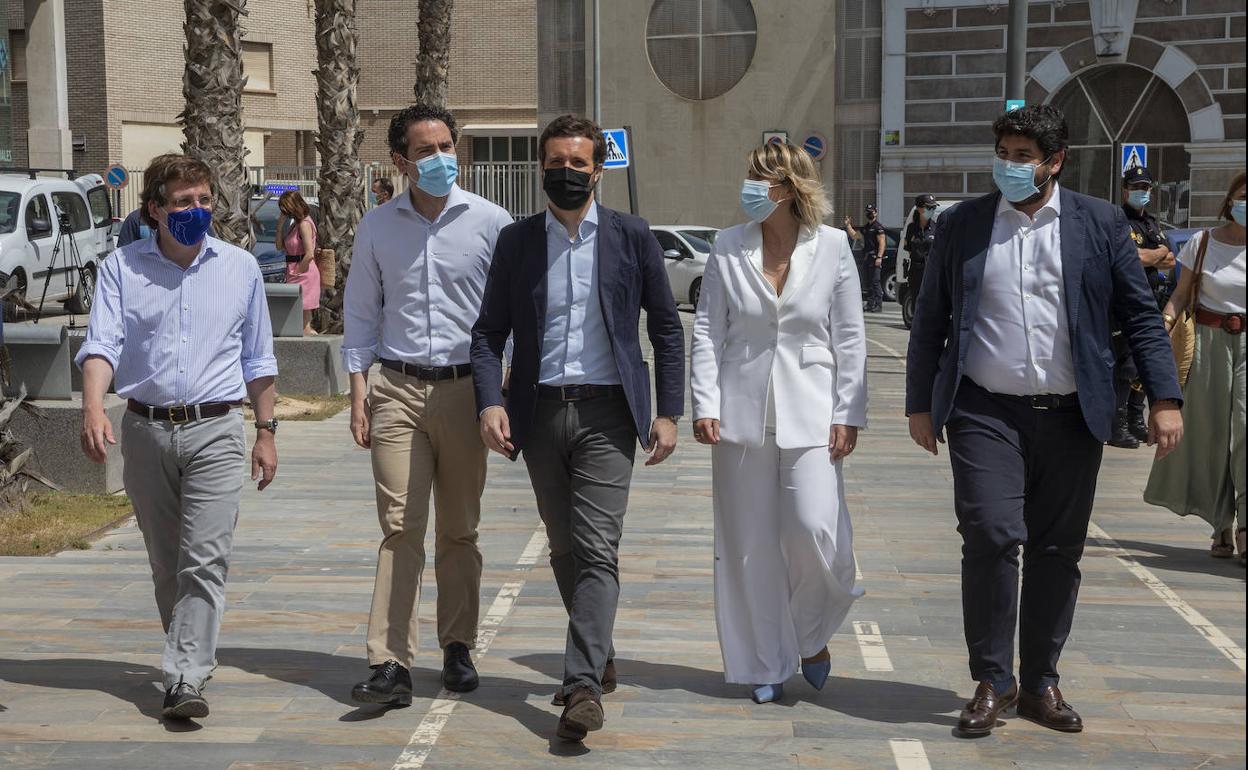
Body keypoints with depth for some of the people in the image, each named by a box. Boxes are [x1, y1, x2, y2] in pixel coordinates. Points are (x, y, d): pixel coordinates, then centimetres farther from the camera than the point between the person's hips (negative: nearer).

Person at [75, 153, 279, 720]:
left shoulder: (240, 268, 7)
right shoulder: (122, 268, 4)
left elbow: (257, 359, 13)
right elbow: (102, 343, -7)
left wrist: (265, 431, 12)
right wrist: (93, 408, -24)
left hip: (215, 429, -1)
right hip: (146, 431, 1)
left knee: (205, 559, -13)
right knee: (165, 562, 12)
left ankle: (185, 680, -15)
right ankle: (193, 655, 30)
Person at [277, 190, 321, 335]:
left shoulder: (304, 224, -15)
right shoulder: (295, 223, 13)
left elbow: (309, 254, -22)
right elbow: (279, 246, 15)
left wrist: (297, 272, -14)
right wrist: (282, 224, 6)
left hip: (304, 272, -10)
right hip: (296, 273, 10)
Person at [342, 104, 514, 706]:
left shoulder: (490, 222, 2)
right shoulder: (377, 227, 8)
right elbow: (361, 313, 13)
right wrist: (358, 391, 4)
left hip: (465, 387, 0)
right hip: (398, 390, 1)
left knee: (460, 529, 9)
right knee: (400, 526, -7)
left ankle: (458, 648, 21)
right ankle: (391, 663, -9)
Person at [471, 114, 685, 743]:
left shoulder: (631, 236, 2)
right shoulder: (516, 240, 6)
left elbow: (666, 330, 5)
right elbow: (489, 331, 7)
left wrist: (668, 412, -2)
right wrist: (490, 402, -9)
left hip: (605, 413, -3)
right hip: (540, 413, 3)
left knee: (597, 550, -12)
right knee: (564, 550, 13)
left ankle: (583, 685, -13)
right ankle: (600, 657, 30)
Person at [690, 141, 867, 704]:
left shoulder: (832, 247, 1)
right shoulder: (728, 248, 4)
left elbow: (850, 337, 2)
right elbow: (707, 331, 4)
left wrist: (848, 414, -3)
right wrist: (705, 404, -4)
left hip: (809, 414, -1)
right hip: (743, 414, 2)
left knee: (813, 530, -12)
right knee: (750, 544, 4)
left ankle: (812, 636, 17)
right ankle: (765, 664, 19)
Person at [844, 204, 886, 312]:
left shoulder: (878, 227, -8)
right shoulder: (865, 227, 19)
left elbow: (882, 243, -15)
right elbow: (854, 235, 28)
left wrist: (879, 257, -23)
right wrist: (848, 225, 19)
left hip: (874, 258, -9)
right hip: (866, 258, 9)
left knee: (875, 282, -12)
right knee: (868, 282, 11)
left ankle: (879, 305, -12)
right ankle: (870, 304, 16)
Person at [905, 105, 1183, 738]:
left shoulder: (1100, 223, 5)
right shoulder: (961, 224, 5)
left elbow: (1141, 315, 6)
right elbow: (930, 321, 10)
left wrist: (1165, 399, -1)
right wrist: (920, 403, 8)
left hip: (1070, 418, 1)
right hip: (986, 414, -1)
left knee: (1057, 553, 7)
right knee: (991, 537, -13)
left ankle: (1040, 684, 21)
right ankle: (992, 680, 2)